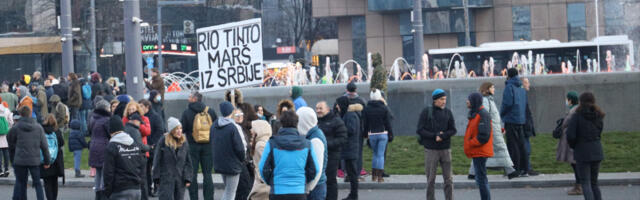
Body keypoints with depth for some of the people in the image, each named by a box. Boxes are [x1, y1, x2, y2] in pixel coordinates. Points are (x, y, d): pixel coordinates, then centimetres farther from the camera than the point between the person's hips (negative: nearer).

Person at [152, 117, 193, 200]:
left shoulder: (184, 142, 7)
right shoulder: (163, 141, -3)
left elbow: (188, 162, 10)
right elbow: (157, 160, -2)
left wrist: (187, 178, 2)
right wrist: (157, 178, -5)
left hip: (180, 179, 4)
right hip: (166, 179, -4)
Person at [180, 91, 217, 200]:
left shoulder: (187, 112, -6)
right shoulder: (210, 111, 1)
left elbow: (182, 129, -7)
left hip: (193, 145, -2)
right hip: (208, 145, 2)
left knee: (192, 174, 4)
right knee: (207, 174, 8)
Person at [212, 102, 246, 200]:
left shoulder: (214, 126, 1)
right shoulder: (232, 127, -21)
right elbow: (239, 147, -18)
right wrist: (242, 160, 1)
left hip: (219, 164, 7)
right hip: (232, 165, -7)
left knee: (227, 190, 23)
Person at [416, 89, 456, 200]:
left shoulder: (448, 112, 6)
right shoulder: (426, 112, -1)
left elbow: (453, 130, 3)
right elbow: (420, 130, -5)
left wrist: (442, 136, -14)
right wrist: (435, 136, -15)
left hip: (445, 149, 2)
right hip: (431, 150, -2)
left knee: (448, 179, 2)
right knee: (431, 179, 2)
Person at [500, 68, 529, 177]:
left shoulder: (509, 87, -10)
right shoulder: (522, 88, 14)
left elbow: (507, 103, -18)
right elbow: (525, 104, 17)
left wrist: (502, 114, -3)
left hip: (511, 119, -7)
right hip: (521, 119, 7)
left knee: (512, 145, -6)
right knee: (521, 144, 10)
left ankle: (515, 170, -9)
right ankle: (524, 169, 11)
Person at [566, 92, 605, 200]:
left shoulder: (577, 116, -11)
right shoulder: (598, 116, 6)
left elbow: (570, 135, -16)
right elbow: (598, 134, 8)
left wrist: (573, 146, 4)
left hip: (582, 153, -5)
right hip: (597, 152, 5)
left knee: (585, 183, 0)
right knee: (594, 183, 16)